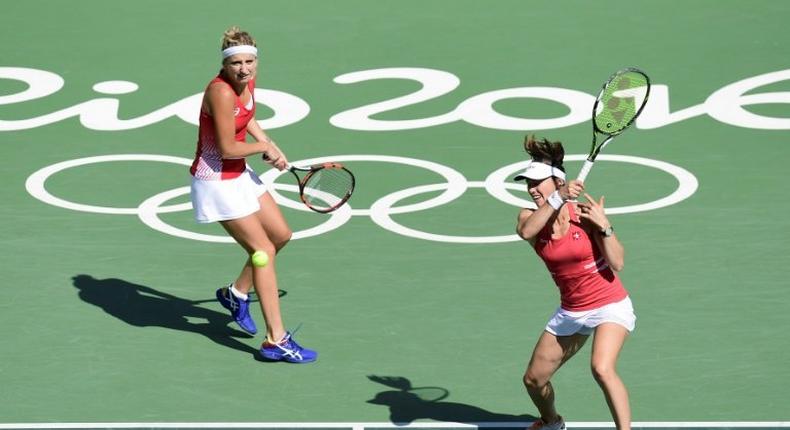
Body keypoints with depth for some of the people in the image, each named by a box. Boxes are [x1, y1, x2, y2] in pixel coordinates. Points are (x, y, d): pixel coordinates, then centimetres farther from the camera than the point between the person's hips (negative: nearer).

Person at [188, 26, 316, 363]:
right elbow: (227, 149, -26)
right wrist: (264, 147, -10)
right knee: (264, 250, -9)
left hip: (239, 174, 9)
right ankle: (276, 341, -7)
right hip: (216, 181, -9)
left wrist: (268, 144, 5)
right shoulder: (221, 92, -28)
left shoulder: (248, 80, -2)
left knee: (281, 234, 18)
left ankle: (236, 293, 37)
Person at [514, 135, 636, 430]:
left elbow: (617, 264, -16)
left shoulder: (585, 213, -15)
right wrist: (559, 198, -37)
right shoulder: (530, 217, -4)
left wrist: (604, 226, -28)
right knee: (533, 378, 14)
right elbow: (525, 231, -31)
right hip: (570, 312, 6)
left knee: (601, 369, -32)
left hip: (610, 306, -6)